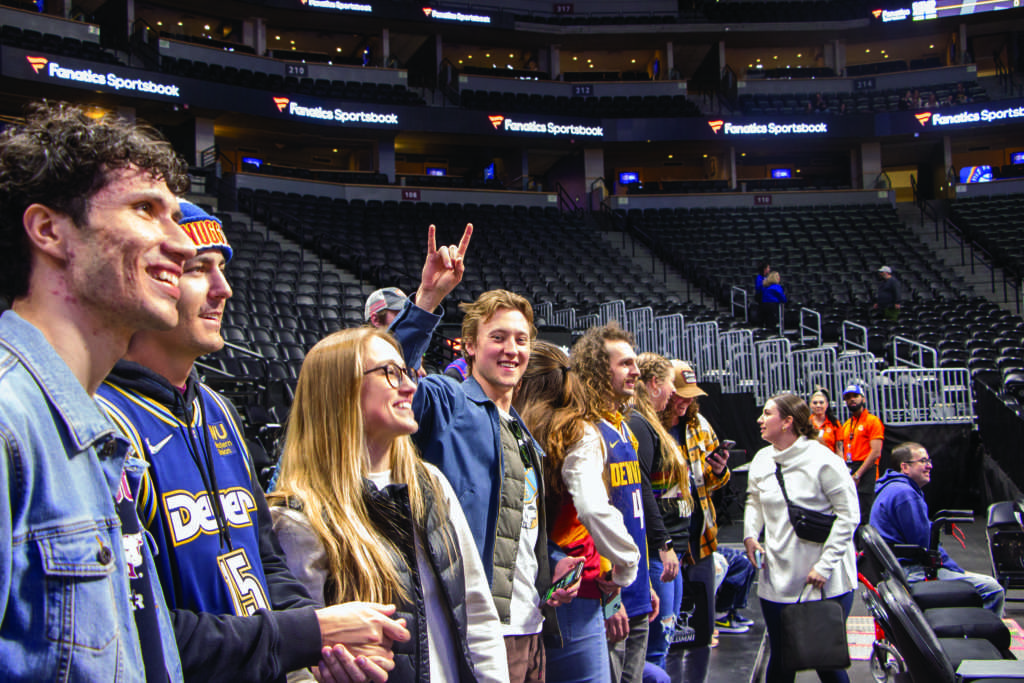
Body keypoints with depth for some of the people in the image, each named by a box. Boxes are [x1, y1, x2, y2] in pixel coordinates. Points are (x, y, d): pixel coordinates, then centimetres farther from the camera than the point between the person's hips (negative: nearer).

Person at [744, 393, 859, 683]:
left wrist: (825, 565, -14)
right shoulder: (761, 460, 5)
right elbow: (754, 501, 20)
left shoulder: (823, 460, -13)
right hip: (777, 579, 5)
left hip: (826, 583, -4)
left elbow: (848, 515, -11)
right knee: (780, 659, 10)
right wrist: (750, 534, 1)